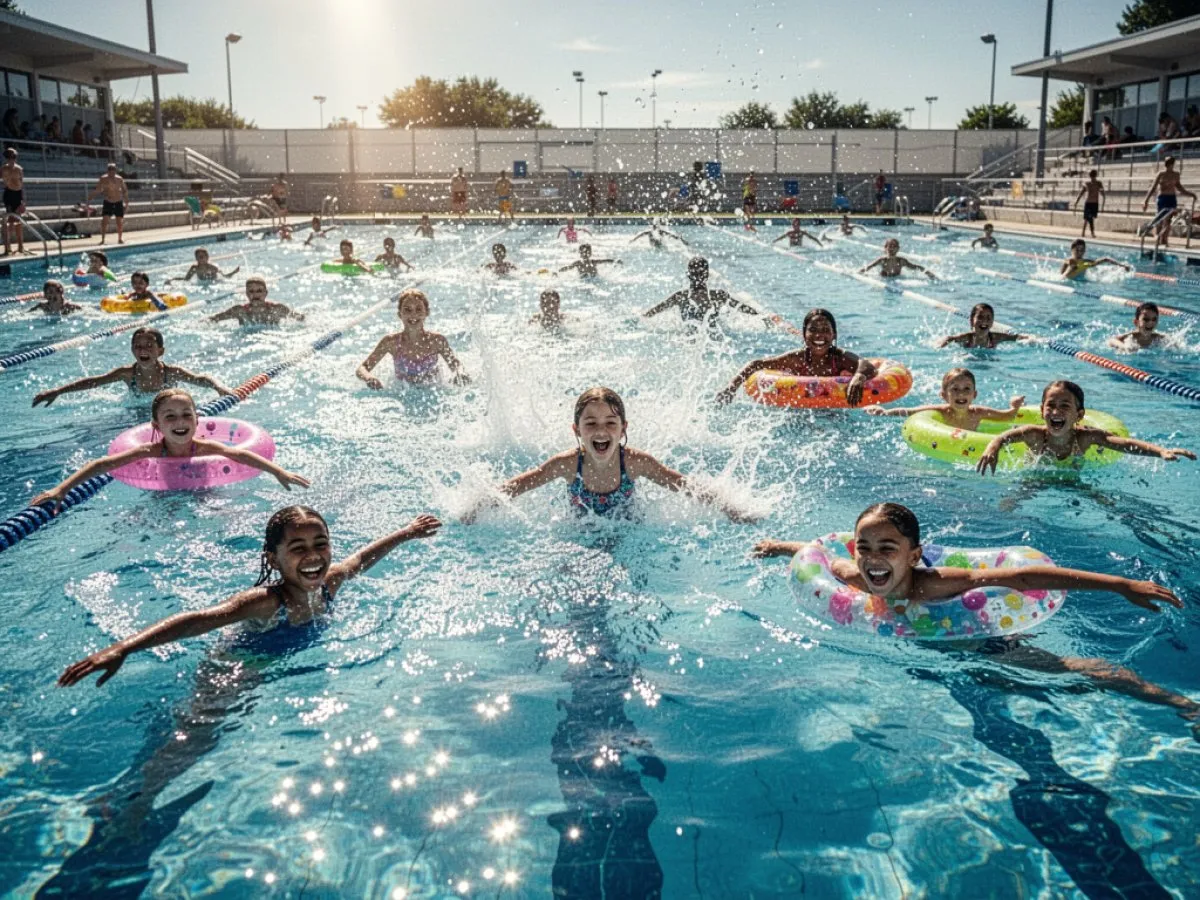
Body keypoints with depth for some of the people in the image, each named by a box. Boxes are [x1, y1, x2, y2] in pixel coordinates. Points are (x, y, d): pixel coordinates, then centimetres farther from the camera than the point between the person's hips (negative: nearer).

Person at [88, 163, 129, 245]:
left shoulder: (120, 179, -3)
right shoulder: (103, 179, -6)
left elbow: (125, 191, 5)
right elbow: (98, 190, -4)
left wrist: (126, 202, 4)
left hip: (118, 202, 1)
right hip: (108, 202, -1)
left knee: (120, 221, 4)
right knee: (105, 220, -10)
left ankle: (120, 239, 21)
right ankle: (103, 239, -5)